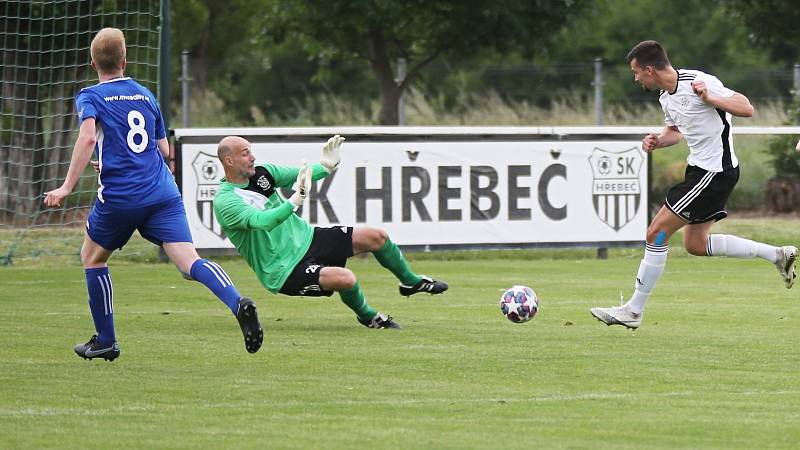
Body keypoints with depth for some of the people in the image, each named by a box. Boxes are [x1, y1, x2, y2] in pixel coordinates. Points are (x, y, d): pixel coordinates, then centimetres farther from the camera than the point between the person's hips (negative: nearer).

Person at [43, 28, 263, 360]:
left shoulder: (90, 97, 2)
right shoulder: (145, 95, 18)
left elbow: (88, 137, -17)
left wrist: (67, 187, -18)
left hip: (119, 196, -3)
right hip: (164, 193, 3)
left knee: (92, 256, 22)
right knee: (189, 262, -10)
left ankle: (105, 341, 23)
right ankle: (237, 303, -38)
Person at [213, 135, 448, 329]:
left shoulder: (261, 172, 1)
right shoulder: (225, 202, -23)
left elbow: (300, 175, 4)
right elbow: (261, 221, -37)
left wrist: (325, 166, -17)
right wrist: (296, 201, -50)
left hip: (305, 237, 8)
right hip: (285, 270, -8)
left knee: (376, 236, 4)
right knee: (345, 279, -31)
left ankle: (411, 281, 33)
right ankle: (367, 316, 3)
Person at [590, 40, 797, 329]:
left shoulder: (699, 82, -19)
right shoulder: (666, 97, 8)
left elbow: (746, 109, -19)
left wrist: (709, 98, -32)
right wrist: (657, 141, 3)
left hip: (715, 171, -10)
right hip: (700, 169, 10)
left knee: (657, 232, -8)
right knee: (695, 244, 16)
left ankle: (634, 311, -1)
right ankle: (777, 255, 21)